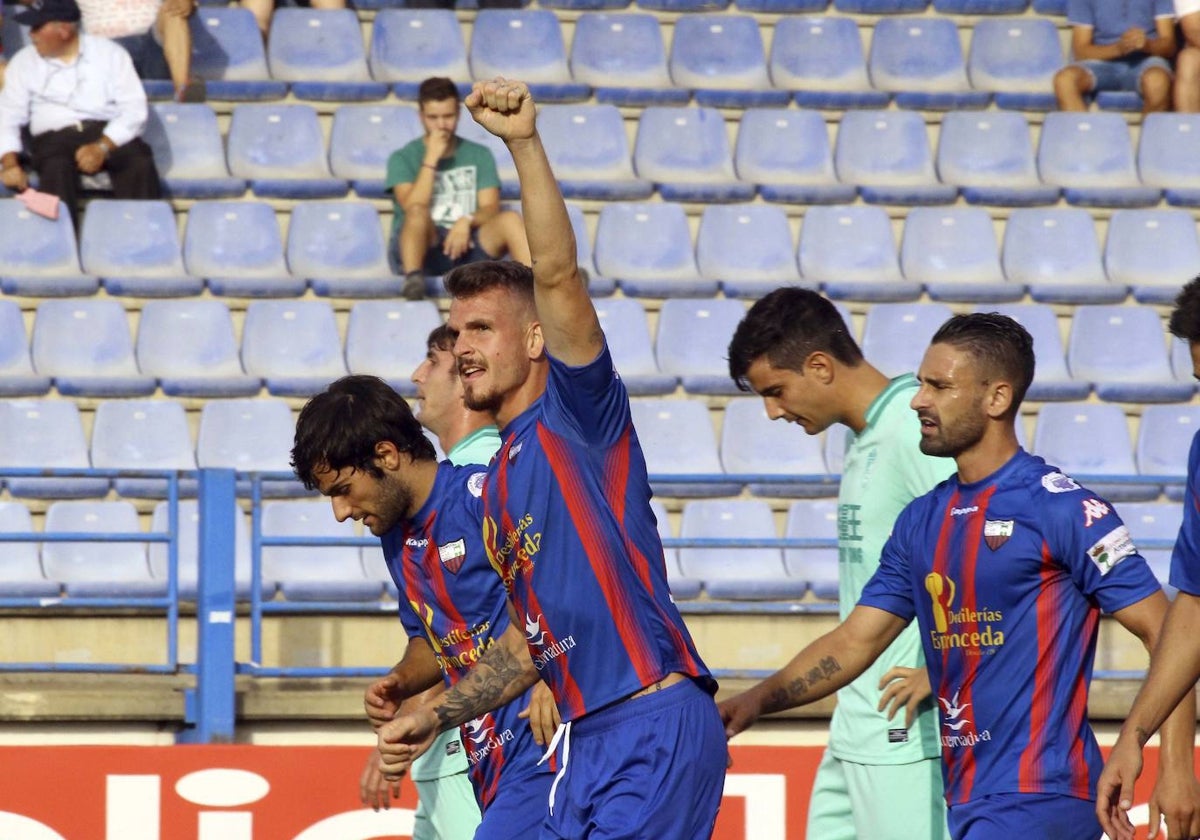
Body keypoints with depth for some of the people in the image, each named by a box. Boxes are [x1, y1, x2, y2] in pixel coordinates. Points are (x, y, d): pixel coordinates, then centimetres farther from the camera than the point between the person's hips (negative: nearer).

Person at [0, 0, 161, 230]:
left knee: (140, 164, -32)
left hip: (109, 133, 0)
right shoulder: (24, 62, 11)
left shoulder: (109, 53, 6)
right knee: (56, 168, -36)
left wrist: (103, 146, -20)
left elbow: (134, 109, -3)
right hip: (54, 137, 0)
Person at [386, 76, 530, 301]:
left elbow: (490, 208, 3)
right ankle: (413, 278, -55)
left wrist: (467, 221, -18)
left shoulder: (479, 155, 15)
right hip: (422, 249, -2)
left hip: (465, 246, 2)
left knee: (509, 219, -27)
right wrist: (431, 159, -10)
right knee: (418, 212, -35)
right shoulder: (403, 158, 7)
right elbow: (413, 207, -9)